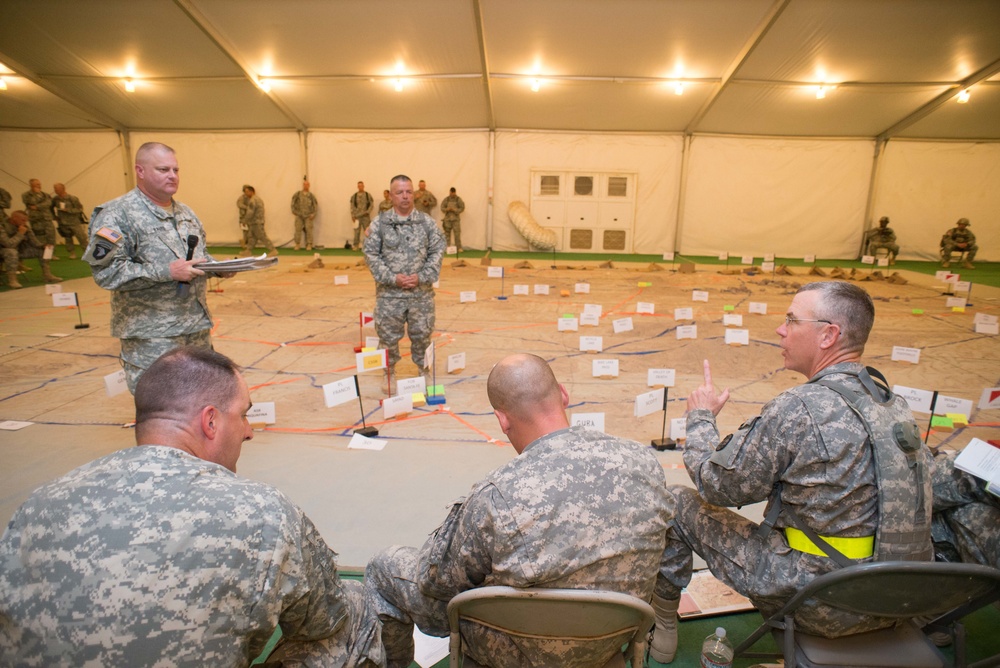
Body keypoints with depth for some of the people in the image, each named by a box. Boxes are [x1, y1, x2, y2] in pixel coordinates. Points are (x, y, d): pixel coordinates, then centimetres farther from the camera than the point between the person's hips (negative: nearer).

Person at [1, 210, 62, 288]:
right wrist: (20, 233, -32)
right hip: (4, 251, -7)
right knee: (11, 252, -40)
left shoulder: (25, 225, -5)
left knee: (42, 250, -4)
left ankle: (47, 275, -5)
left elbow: (32, 239, -1)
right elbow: (8, 244, -35)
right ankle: (12, 280, -35)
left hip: (20, 249, 7)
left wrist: (43, 246, -20)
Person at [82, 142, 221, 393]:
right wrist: (167, 272, -23)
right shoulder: (117, 214, -10)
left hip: (197, 328, 7)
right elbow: (106, 271, -18)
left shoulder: (186, 213, 15)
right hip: (152, 337, -7)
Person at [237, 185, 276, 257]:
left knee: (262, 237, -7)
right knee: (252, 237, 13)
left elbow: (250, 213, -21)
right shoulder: (258, 199, 14)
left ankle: (273, 250, -7)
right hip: (259, 221, 10)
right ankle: (248, 251, 18)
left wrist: (244, 221, -11)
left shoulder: (252, 200, -17)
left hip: (256, 223, -10)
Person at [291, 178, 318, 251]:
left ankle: (309, 245, 0)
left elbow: (315, 205, 6)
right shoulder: (297, 194, 5)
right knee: (298, 229, -2)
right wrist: (294, 211, 1)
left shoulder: (311, 195, 4)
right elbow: (293, 203, 8)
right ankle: (297, 244, 4)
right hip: (299, 215, 1)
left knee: (308, 230, -5)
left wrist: (313, 214, -1)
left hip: (308, 216, 0)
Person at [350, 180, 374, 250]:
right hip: (357, 216, 0)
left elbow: (372, 204, 4)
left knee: (367, 231, -2)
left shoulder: (368, 195, 6)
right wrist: (352, 216, -1)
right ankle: (356, 245, 4)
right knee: (357, 231, 0)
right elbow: (352, 206, 7)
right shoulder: (354, 196, 8)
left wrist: (368, 212, -9)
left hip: (366, 216, 0)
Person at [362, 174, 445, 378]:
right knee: (388, 335, 8)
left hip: (421, 292, 1)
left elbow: (437, 251, 1)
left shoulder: (427, 222, 2)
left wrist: (422, 277, -10)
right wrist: (392, 278, -12)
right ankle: (389, 373, 29)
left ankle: (425, 371, 31)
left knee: (423, 334, 11)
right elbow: (371, 254, -3)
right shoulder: (379, 223, -2)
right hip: (389, 293, -1)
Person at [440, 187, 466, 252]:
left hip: (456, 219, -2)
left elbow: (462, 208, -3)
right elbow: (442, 208, 6)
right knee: (447, 233, 3)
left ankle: (459, 247, -3)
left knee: (457, 233, -7)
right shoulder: (446, 199, 5)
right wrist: (447, 209, -15)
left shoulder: (458, 199, 0)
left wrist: (454, 210, -15)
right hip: (447, 219, 2)